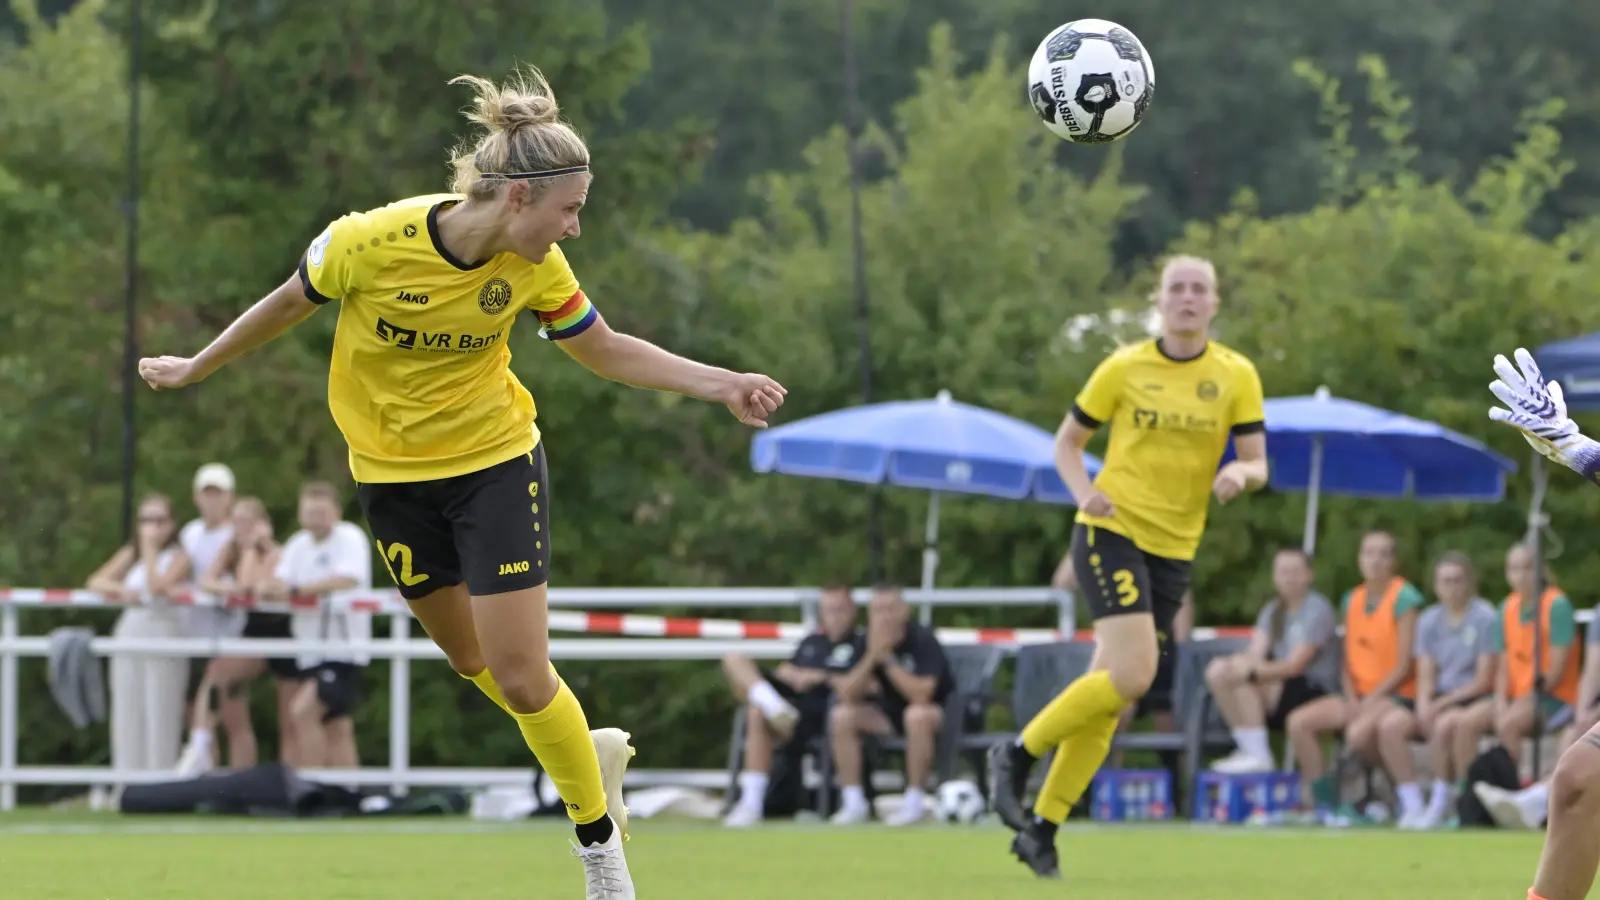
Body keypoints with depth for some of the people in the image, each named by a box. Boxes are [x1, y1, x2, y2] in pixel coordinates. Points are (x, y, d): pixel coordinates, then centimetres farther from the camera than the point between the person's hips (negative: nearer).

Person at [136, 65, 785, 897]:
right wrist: (195, 369, 7)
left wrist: (720, 385, -13)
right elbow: (289, 304, -6)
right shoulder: (369, 243, -25)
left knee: (521, 678, -8)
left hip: (496, 461, -1)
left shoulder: (536, 268, -18)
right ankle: (590, 753, 39)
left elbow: (609, 353, -2)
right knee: (474, 662, 13)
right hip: (392, 472, 1)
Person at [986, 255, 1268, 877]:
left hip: (1175, 548, 4)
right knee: (1131, 675, -22)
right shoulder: (1124, 369, -2)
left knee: (1110, 695, 4)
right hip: (1112, 530, -4)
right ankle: (1018, 755, -2)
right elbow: (1067, 441, 7)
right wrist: (1084, 492, -13)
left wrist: (1239, 474, -21)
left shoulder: (1236, 376, 3)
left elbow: (1258, 464, 3)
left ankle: (1041, 829, 14)